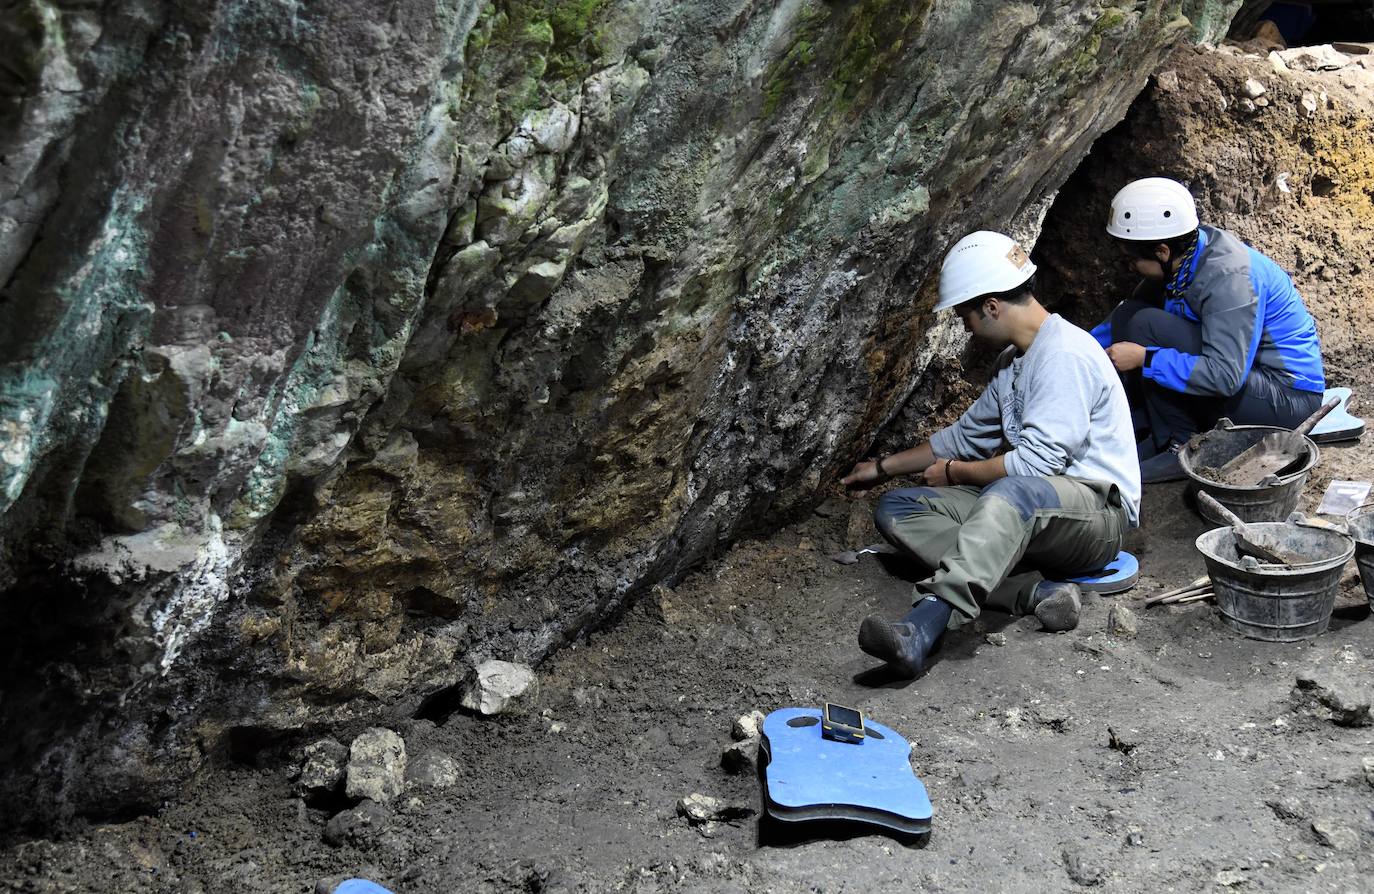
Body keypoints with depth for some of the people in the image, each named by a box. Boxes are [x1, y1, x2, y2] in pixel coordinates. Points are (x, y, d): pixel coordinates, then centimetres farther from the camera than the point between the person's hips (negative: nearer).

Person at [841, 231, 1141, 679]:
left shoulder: (1065, 355, -15)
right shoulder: (1014, 359, 16)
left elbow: (1036, 462, -21)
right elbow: (967, 435, 29)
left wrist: (955, 473, -6)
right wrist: (884, 467, 33)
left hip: (1096, 511, -10)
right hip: (1025, 510, 10)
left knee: (1014, 491, -43)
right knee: (896, 509, -6)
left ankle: (921, 628, -59)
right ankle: (1035, 591, -23)